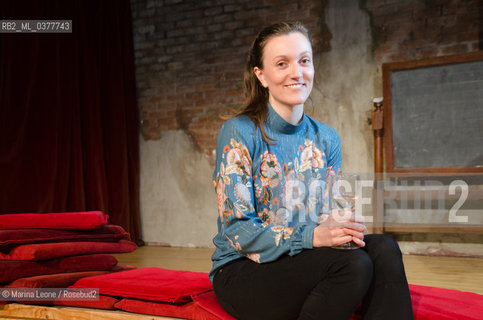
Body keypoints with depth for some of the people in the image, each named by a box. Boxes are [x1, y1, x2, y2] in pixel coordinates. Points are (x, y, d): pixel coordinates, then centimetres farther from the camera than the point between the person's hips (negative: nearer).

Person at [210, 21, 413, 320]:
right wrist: (311, 236, -27)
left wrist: (346, 228, -17)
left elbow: (332, 214, 8)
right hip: (241, 271, -5)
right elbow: (238, 230, -14)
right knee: (352, 263, -27)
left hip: (304, 259, 5)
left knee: (382, 247, -21)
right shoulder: (239, 133, -11)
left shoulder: (326, 138, 7)